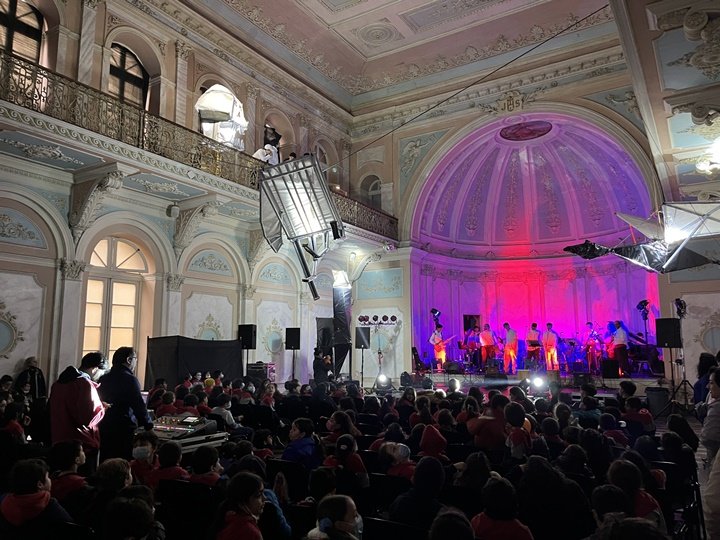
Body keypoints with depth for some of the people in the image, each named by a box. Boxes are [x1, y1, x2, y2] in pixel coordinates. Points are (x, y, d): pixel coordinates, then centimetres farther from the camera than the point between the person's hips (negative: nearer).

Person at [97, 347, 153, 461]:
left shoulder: (103, 379, 10)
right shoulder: (130, 379, -13)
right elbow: (139, 405, -14)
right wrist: (148, 425, -3)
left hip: (103, 428, 8)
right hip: (124, 430, -8)